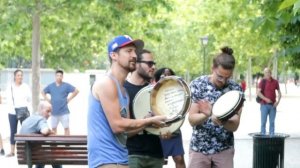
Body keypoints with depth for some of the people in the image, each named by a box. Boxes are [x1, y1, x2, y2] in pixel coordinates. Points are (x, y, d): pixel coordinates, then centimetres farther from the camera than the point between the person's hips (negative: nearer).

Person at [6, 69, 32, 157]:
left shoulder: (26, 87, 4)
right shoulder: (10, 87, 3)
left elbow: (30, 99, 6)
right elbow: (9, 100, -4)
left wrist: (29, 109, -7)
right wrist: (13, 109, -17)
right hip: (12, 113, 1)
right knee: (13, 132, 4)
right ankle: (12, 151, 8)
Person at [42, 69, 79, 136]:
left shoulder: (66, 85, -1)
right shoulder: (50, 86, 8)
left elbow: (76, 91, -1)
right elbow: (43, 92, 22)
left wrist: (69, 99, -4)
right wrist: (48, 99, 9)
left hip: (64, 111, -3)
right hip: (54, 112, 3)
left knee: (66, 127, -2)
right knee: (53, 128, 9)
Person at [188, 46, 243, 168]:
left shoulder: (236, 89, -5)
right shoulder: (197, 84, -7)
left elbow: (234, 126, -9)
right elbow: (192, 119, -10)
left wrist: (222, 120, -31)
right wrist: (207, 115, -31)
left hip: (224, 150, 1)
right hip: (198, 148, -1)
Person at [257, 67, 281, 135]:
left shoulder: (275, 82, 6)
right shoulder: (263, 81, -3)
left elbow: (279, 92, 12)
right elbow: (258, 92, -10)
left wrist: (278, 101, -3)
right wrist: (266, 99, -20)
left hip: (273, 105, 3)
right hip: (264, 105, -3)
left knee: (272, 122, 6)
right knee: (263, 122, -1)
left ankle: (272, 136, 12)